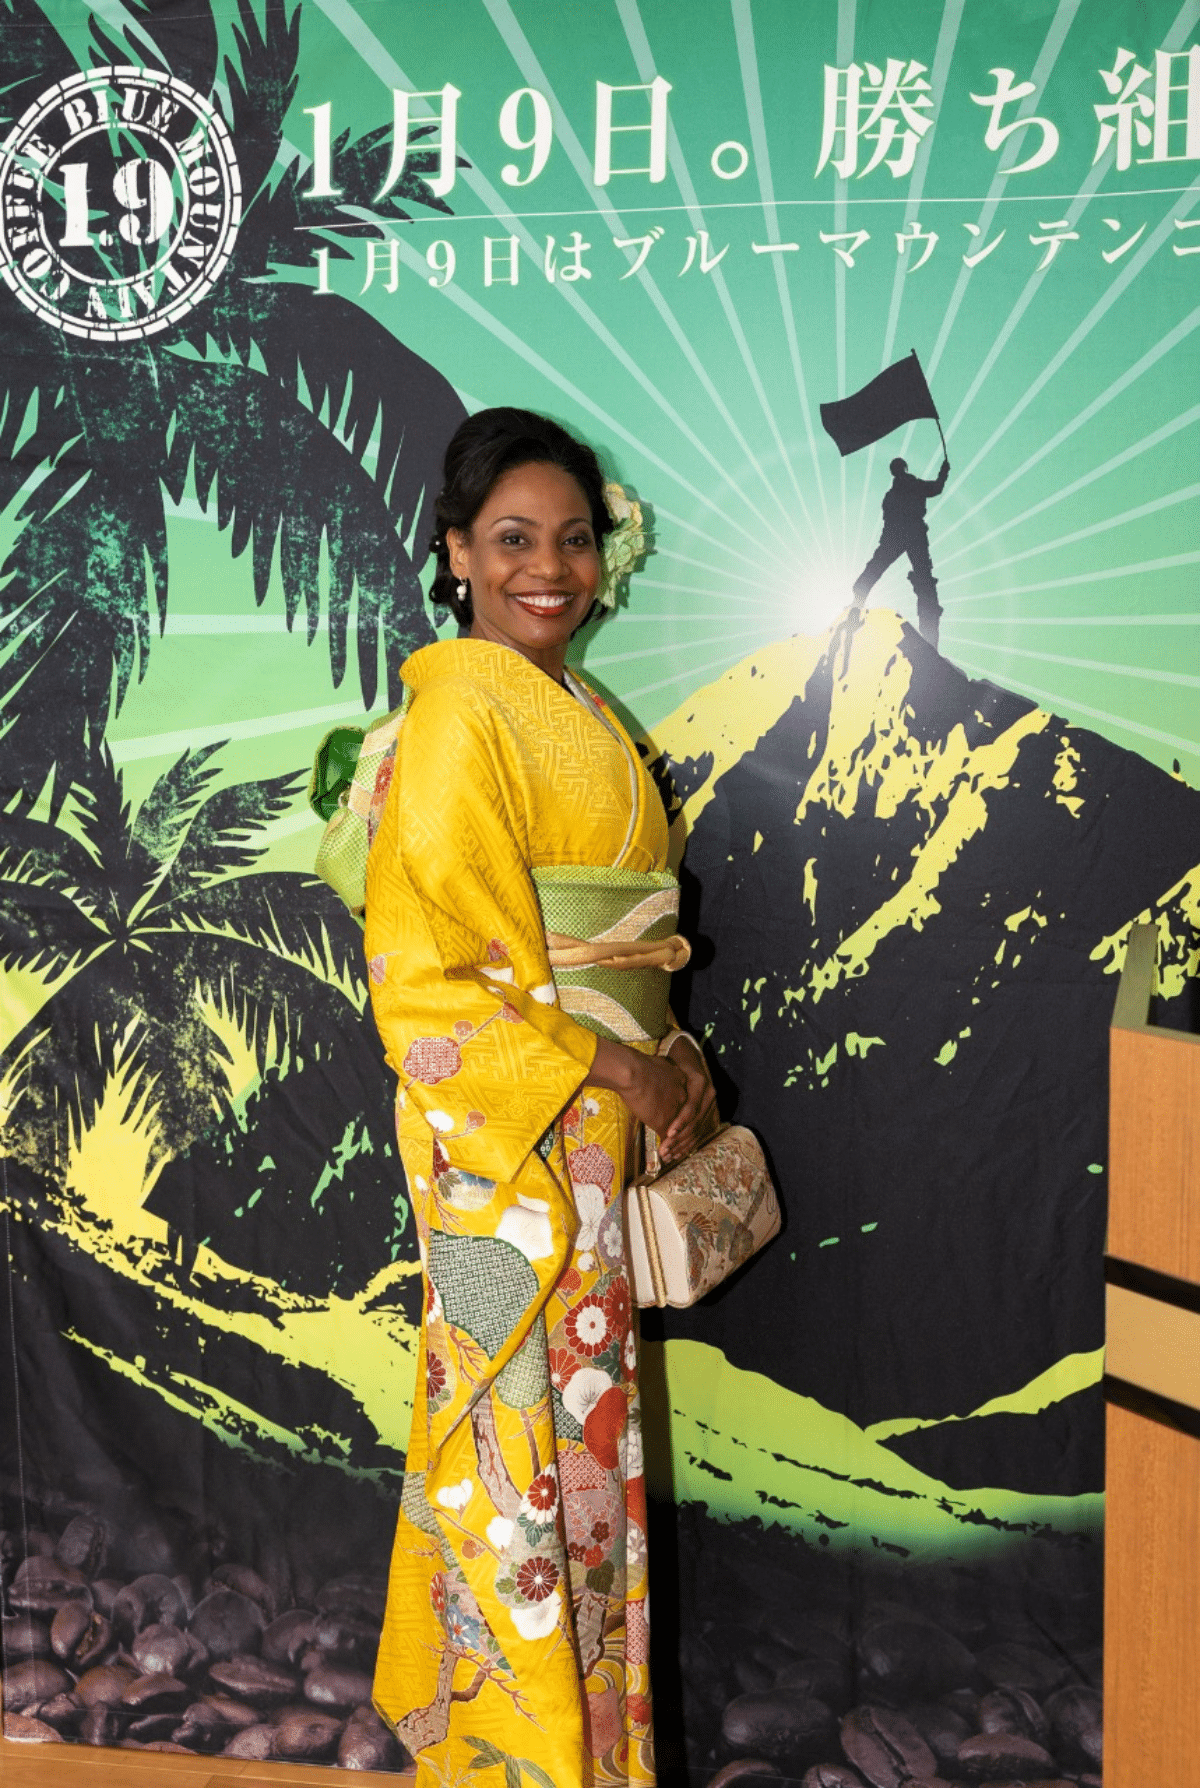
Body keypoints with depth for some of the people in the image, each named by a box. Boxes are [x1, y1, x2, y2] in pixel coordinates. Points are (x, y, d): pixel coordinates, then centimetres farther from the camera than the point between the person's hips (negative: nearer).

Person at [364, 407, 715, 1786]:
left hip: (598, 1119, 9)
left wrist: (673, 1057, 3)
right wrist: (612, 1067, -18)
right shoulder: (458, 713, -14)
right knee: (532, 1430, 4)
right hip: (505, 1130, -9)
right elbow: (424, 973, -20)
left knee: (578, 1411, 19)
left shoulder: (585, 718, 13)